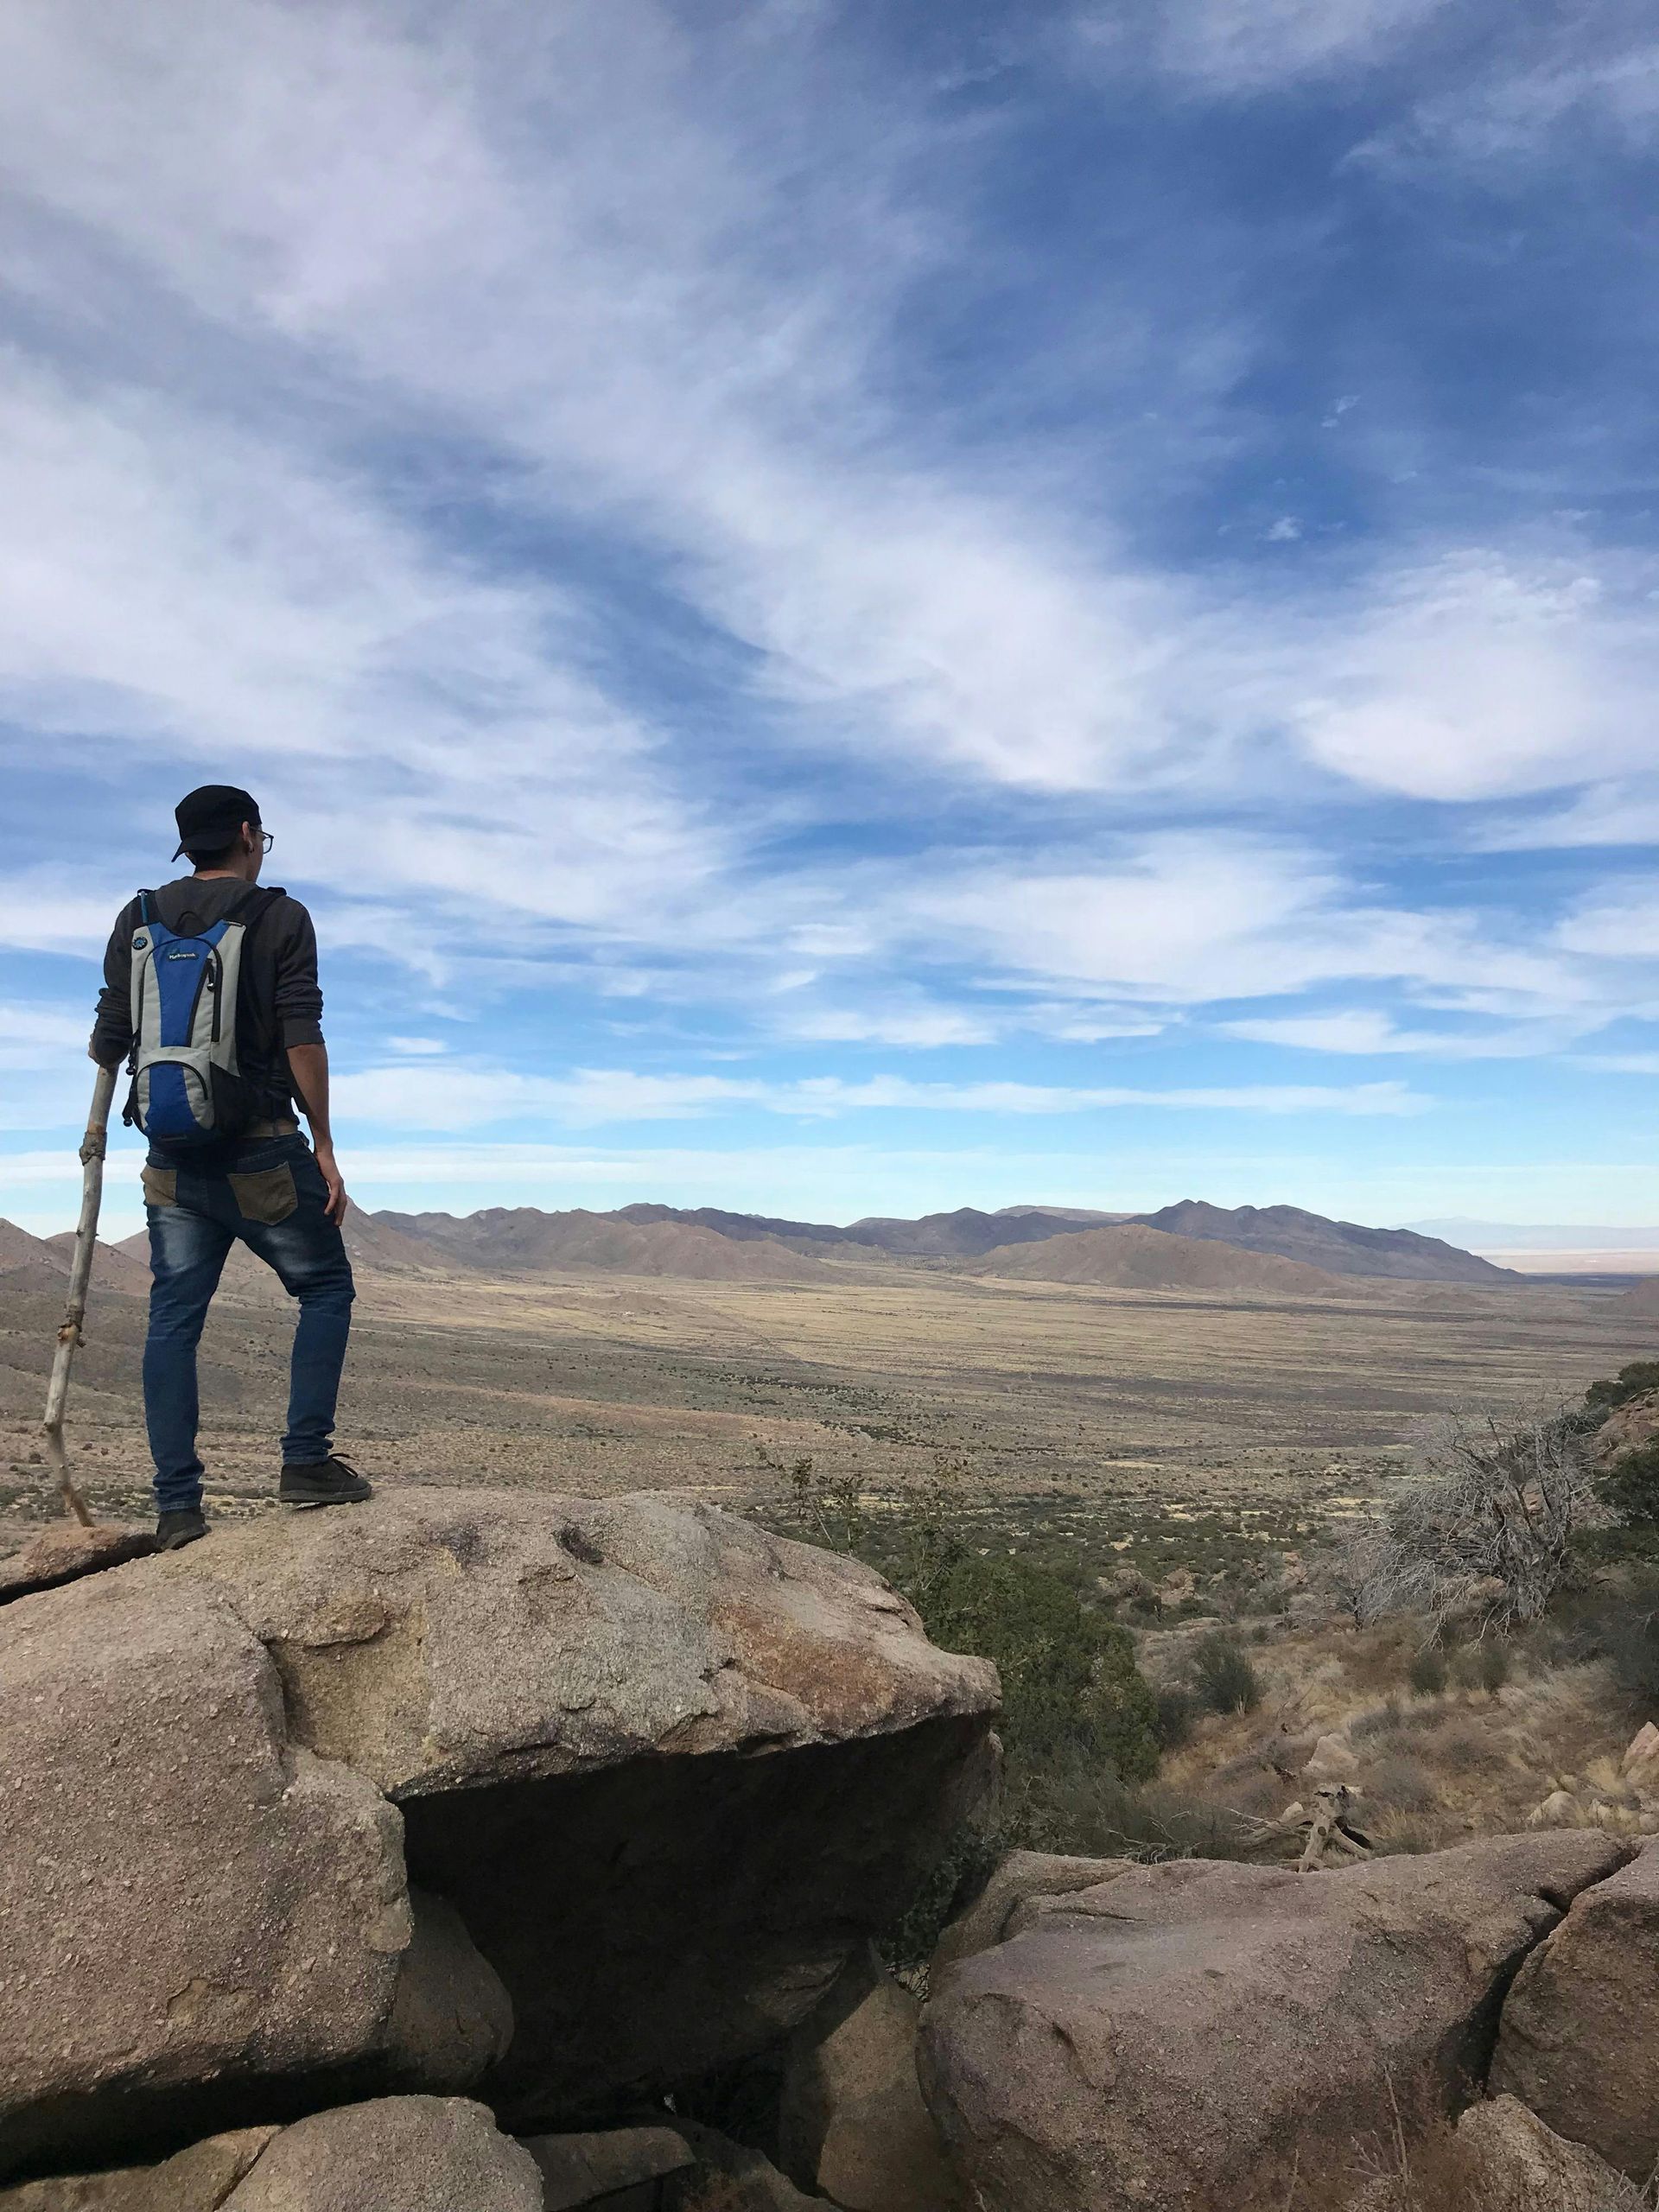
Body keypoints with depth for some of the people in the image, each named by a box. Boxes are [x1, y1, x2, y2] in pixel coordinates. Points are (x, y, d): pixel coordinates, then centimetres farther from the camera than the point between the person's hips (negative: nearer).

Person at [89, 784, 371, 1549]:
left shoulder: (137, 921, 10)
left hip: (171, 1161, 4)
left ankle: (177, 1506, 5)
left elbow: (109, 1041, 8)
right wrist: (324, 1149, -8)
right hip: (263, 1154, -4)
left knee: (173, 1321, 7)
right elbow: (302, 1037, -11)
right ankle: (305, 1461, 2)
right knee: (325, 1289, 11)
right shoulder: (280, 917, -3)